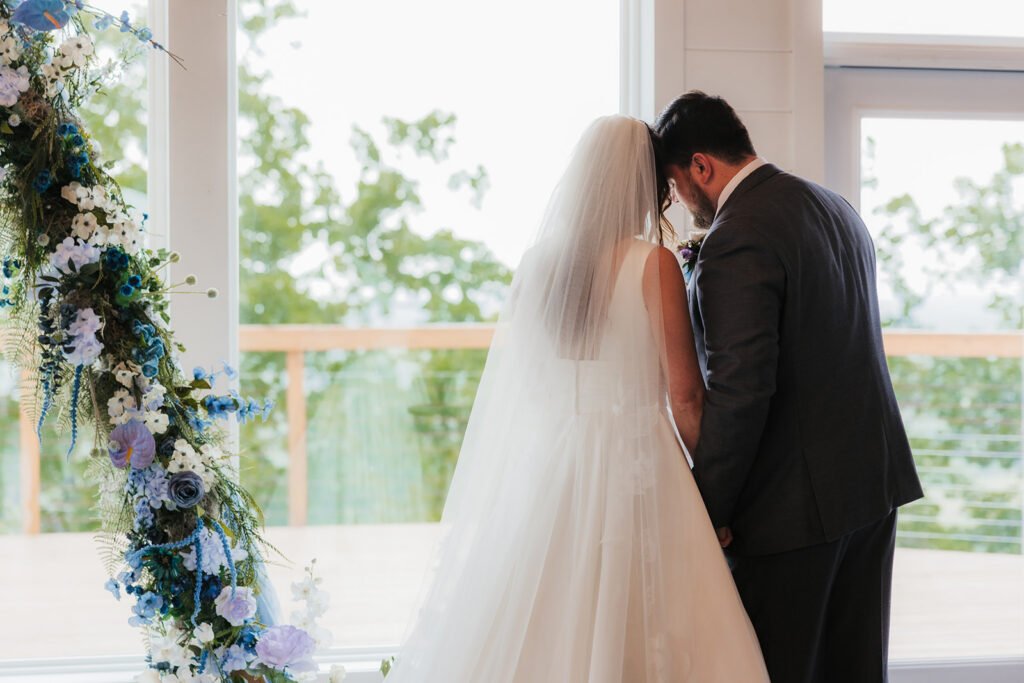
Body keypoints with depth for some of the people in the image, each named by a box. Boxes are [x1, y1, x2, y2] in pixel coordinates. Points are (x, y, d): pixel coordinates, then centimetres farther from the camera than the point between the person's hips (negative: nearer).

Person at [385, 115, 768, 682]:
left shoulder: (537, 260, 6)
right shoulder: (654, 264, -7)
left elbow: (510, 379, 10)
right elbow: (683, 392, -7)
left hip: (542, 466, 5)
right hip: (633, 468, -5)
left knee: (540, 633, 6)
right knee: (635, 637, -1)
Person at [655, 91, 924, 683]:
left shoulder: (736, 240, -18)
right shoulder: (836, 206, 11)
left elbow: (740, 390, -23)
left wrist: (709, 511, -15)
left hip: (798, 501, -9)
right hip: (877, 478, 9)